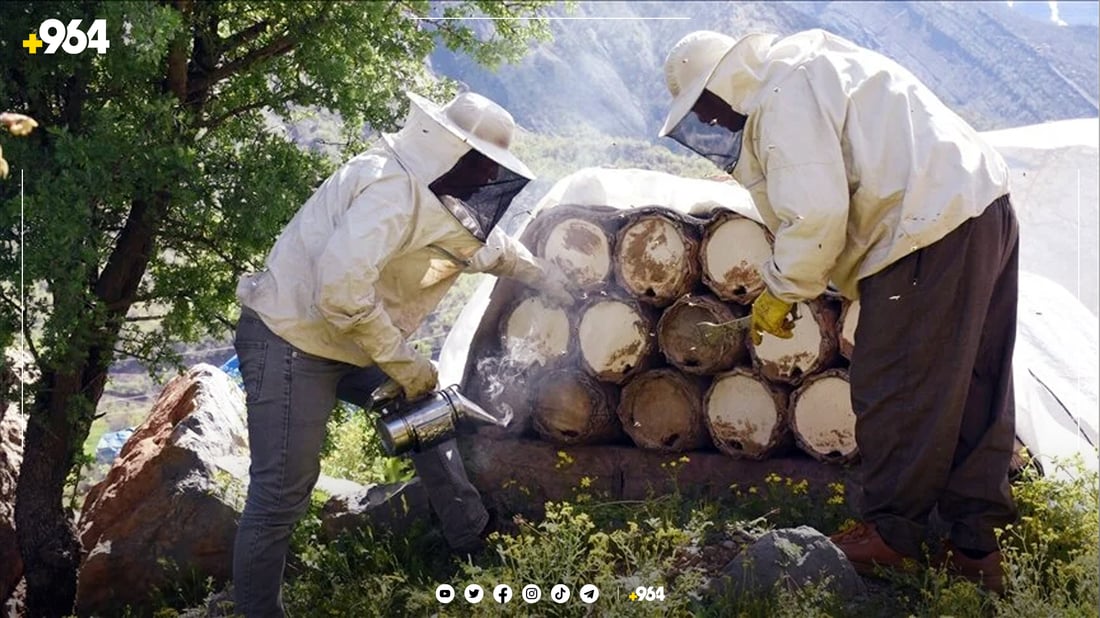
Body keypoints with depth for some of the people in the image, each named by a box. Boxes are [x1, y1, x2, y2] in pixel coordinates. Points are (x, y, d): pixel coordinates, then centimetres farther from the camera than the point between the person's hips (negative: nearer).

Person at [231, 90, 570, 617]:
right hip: (291, 341, -10)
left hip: (353, 342, 10)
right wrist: (403, 362, -25)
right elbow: (339, 288, -36)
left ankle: (474, 541, 33)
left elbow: (492, 243, 28)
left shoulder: (435, 194, 6)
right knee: (283, 490, -7)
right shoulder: (393, 189, -27)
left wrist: (545, 278, 40)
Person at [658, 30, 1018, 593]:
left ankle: (891, 535, 14)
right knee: (975, 394, 12)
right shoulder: (807, 69, 21)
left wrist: (781, 290, -5)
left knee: (894, 393, 1)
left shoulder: (783, 93, -11)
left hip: (930, 229, -11)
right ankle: (974, 546, 20)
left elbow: (816, 213, -19)